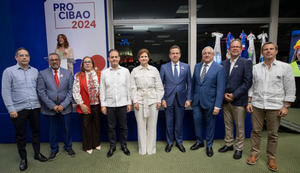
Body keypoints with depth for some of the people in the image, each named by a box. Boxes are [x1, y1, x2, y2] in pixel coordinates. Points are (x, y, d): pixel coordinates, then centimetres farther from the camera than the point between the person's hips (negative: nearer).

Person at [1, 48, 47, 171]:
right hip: (19, 109, -3)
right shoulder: (9, 71, -2)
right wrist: (11, 109, -10)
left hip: (35, 107, 3)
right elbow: (5, 92, -6)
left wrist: (41, 104, 5)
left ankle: (37, 153, 30)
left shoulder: (35, 71, 8)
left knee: (36, 131, 13)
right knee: (20, 135, 9)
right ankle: (23, 159, 24)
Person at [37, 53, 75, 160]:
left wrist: (63, 105, -10)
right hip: (50, 109, 0)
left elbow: (70, 91, -1)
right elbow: (41, 92, -5)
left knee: (67, 129, 11)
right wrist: (53, 106, -10)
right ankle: (54, 149, 32)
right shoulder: (42, 74, -1)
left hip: (65, 107, 1)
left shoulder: (68, 73, 2)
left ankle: (68, 147, 32)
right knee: (52, 130, 11)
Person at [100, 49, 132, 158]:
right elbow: (102, 90, 4)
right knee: (111, 127, 11)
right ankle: (112, 146, 27)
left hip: (122, 104, 0)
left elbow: (128, 88, 3)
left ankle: (124, 145, 27)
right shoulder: (104, 72, 4)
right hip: (109, 105, 1)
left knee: (123, 126, 9)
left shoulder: (125, 71, 2)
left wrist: (129, 103, 0)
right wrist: (103, 104, 0)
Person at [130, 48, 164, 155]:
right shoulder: (135, 71, 6)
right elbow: (133, 88, 4)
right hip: (139, 101, 0)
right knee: (141, 125, 4)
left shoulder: (154, 70, 6)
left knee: (152, 125, 5)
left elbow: (159, 86, 6)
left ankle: (151, 148, 20)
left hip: (152, 100, 0)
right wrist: (135, 101, -3)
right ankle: (142, 149, 19)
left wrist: (159, 100, 0)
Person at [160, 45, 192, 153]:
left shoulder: (186, 67, 5)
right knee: (169, 123, 8)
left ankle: (179, 142, 29)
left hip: (181, 99, 1)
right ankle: (169, 142, 27)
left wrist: (188, 99, -1)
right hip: (168, 99, 0)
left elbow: (189, 84, 5)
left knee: (179, 123, 10)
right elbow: (160, 84, 3)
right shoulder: (164, 67, 2)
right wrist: (162, 99, -4)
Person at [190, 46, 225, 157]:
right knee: (197, 121, 12)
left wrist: (217, 106, -16)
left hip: (209, 102, -4)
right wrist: (191, 97, 10)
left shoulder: (219, 68, -9)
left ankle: (209, 145, 30)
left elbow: (220, 88, -12)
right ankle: (199, 142, 35)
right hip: (197, 101, 4)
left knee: (210, 124, 11)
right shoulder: (197, 66, 6)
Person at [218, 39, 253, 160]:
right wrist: (224, 94, -6)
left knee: (240, 127, 6)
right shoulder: (224, 64, 10)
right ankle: (228, 144, 31)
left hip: (239, 101, -4)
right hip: (225, 100, 5)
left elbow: (247, 82, -11)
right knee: (228, 125, 15)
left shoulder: (246, 63, -4)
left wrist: (234, 95, -15)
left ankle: (239, 148, 22)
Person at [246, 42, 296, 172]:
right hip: (257, 105, 2)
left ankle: (271, 158, 23)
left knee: (273, 134, 7)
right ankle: (254, 153, 24)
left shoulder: (285, 67, -1)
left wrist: (286, 106, -5)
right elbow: (251, 86, 9)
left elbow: (290, 89, -1)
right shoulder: (255, 68, 5)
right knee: (256, 131, 9)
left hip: (275, 106, -2)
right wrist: (249, 102, 3)